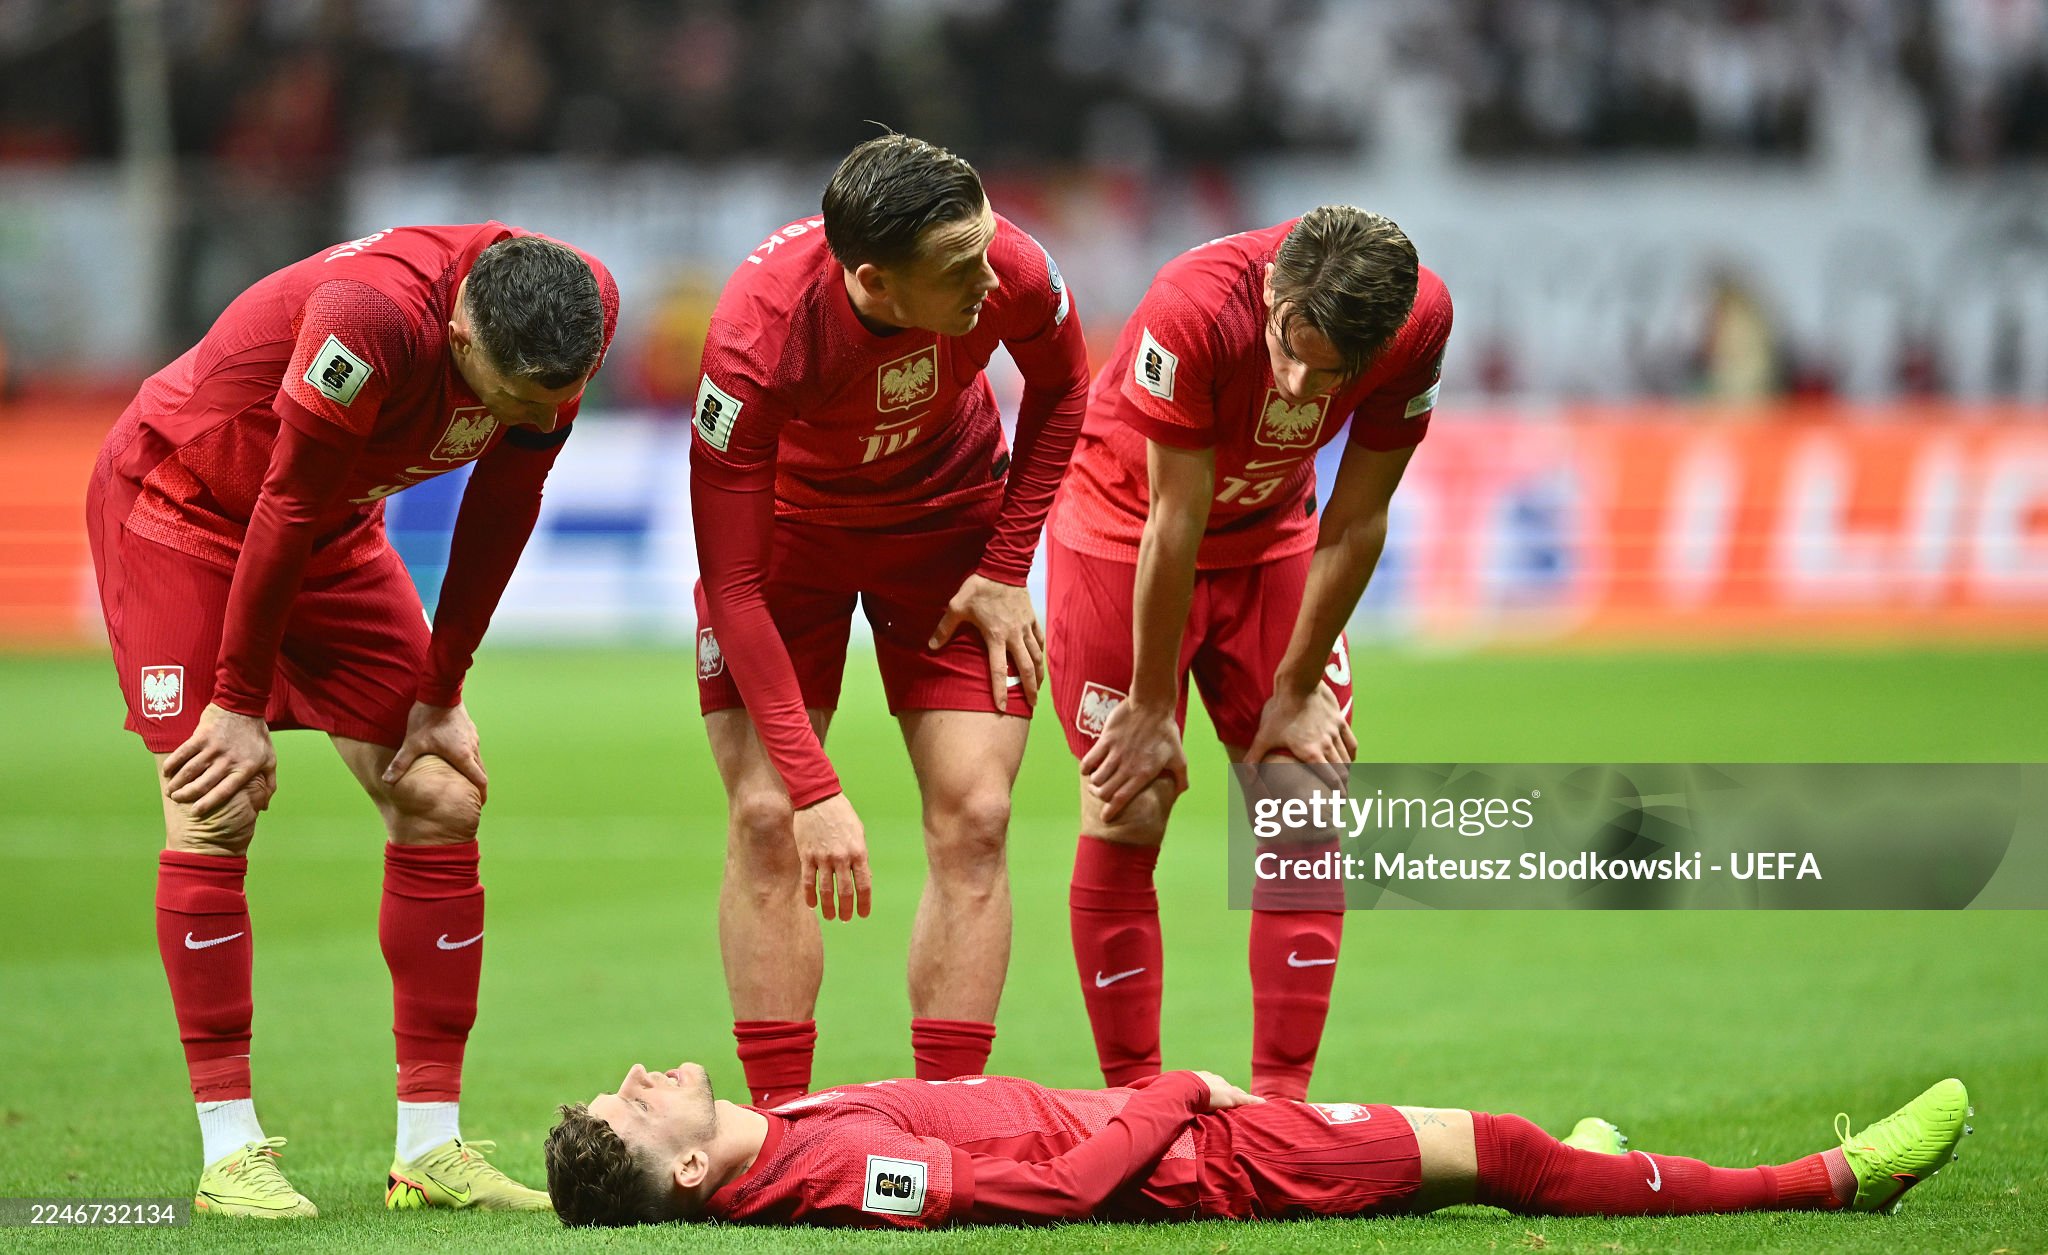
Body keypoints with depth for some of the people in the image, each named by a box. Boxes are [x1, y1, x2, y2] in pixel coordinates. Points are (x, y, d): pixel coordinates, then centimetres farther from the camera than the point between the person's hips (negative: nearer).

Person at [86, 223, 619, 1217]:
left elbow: (501, 507, -5)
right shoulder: (375, 318, -39)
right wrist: (239, 702, -19)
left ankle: (430, 1149, 2)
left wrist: (441, 692, 0)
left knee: (441, 799, -2)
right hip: (179, 502, -7)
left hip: (334, 529, 7)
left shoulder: (575, 310, -19)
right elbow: (286, 508, -28)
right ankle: (229, 1149, -10)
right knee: (215, 812, -15)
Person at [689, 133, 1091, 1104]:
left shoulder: (1012, 273, -30)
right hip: (785, 526, -2)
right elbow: (733, 583, -32)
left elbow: (1061, 390, -3)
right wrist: (814, 787, -35)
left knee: (972, 821, -7)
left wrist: (1006, 570, -8)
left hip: (949, 522, 2)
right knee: (768, 821, -11)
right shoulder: (757, 339, -38)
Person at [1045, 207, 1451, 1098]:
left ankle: (1283, 1101, 0)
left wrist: (1297, 690, -8)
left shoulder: (1420, 322, -25)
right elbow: (1175, 523, -27)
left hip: (1270, 540, 4)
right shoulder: (1195, 312, -36)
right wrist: (1150, 705, -18)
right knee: (1126, 815, -9)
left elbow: (1357, 520, -14)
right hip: (1124, 531, -4)